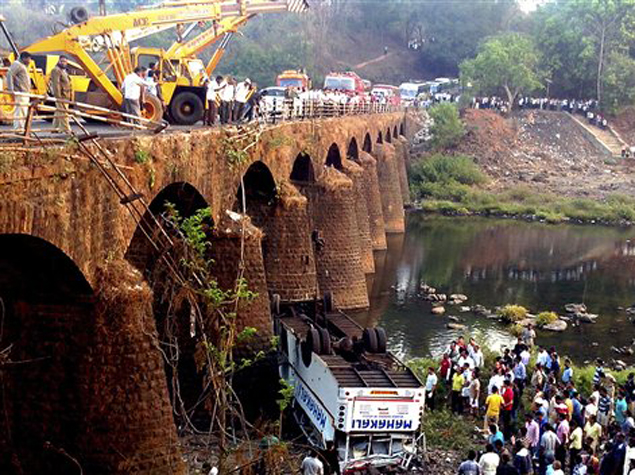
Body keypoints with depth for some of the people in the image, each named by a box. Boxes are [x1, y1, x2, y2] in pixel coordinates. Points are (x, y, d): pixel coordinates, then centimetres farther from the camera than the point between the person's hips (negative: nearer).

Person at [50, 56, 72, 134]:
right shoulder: (56, 70, -10)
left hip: (65, 96, 10)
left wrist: (70, 96, 24)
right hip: (61, 96, -10)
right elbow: (56, 84, -18)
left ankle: (55, 128, 22)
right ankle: (67, 130, -15)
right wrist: (58, 96, -24)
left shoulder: (64, 71, 23)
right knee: (63, 113, -12)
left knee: (59, 113, 15)